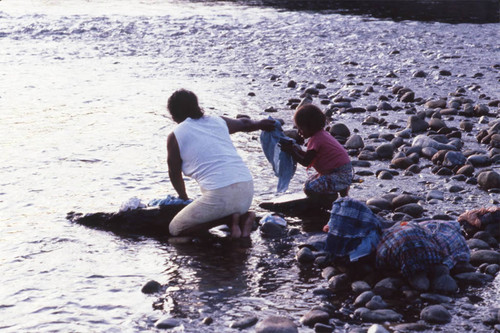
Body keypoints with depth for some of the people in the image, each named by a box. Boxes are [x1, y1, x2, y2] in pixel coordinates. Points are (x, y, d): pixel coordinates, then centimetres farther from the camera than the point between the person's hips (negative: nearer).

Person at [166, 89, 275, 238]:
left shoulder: (175, 136, 5)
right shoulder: (218, 121, 18)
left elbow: (174, 173, 17)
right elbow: (244, 124, 38)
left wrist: (184, 197, 36)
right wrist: (260, 124, 61)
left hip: (218, 194, -6)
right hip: (247, 189, 7)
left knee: (175, 229, 8)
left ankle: (229, 219, -5)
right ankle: (242, 217, 5)